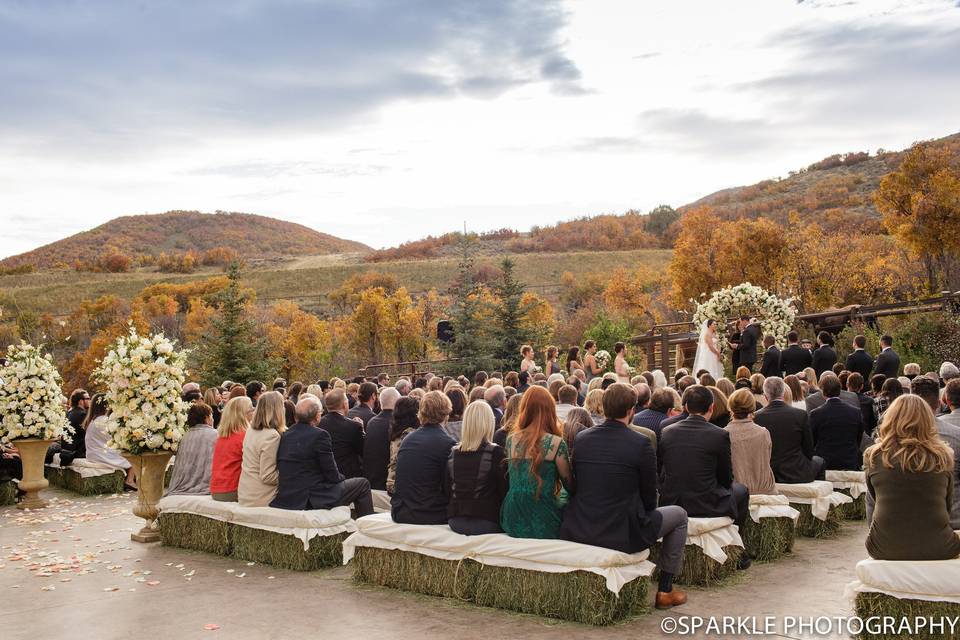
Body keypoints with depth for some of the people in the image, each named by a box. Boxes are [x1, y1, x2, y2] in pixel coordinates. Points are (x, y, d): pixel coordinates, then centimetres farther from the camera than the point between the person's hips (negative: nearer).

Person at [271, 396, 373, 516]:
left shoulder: (285, 435, 5)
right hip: (311, 500, -8)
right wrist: (341, 477, 10)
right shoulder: (320, 435, -16)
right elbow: (332, 475, -14)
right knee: (362, 484, 7)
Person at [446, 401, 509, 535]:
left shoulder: (453, 453, 4)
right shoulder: (495, 453, -10)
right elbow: (504, 490, -5)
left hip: (455, 521, 5)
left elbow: (448, 490, 12)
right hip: (485, 520, -5)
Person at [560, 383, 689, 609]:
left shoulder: (580, 438, 0)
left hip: (577, 532, 5)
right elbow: (649, 499, -3)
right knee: (679, 514, 19)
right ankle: (665, 590, 22)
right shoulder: (641, 444, -13)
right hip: (623, 535, -5)